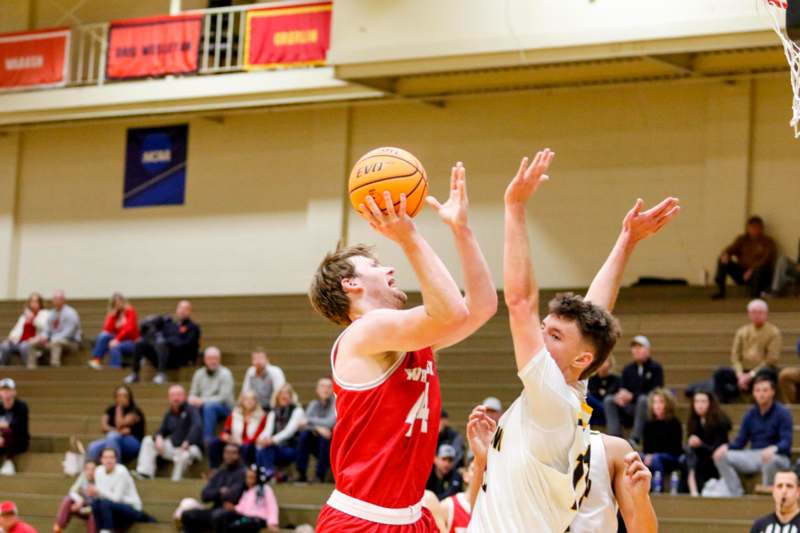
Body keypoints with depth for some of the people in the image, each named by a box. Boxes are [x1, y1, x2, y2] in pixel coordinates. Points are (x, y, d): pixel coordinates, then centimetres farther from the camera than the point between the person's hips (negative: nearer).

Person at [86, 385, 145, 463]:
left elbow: (120, 425, -17)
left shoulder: (134, 411, -3)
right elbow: (103, 427, -2)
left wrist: (119, 407, -8)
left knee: (112, 436, -38)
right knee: (94, 447, -28)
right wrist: (119, 431, -18)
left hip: (133, 444, -5)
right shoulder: (111, 410, 13)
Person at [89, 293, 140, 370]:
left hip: (131, 342, -5)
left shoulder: (130, 311, -5)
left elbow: (129, 328, -18)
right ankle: (96, 360, -33)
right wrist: (113, 314, -12)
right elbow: (107, 329, -5)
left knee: (115, 347, -35)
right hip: (118, 341, 5)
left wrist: (117, 340, -26)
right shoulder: (113, 314, 8)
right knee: (103, 336, -23)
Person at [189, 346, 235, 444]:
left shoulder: (225, 374, -7)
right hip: (203, 407, 4)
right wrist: (193, 399, -16)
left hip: (223, 408, -4)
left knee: (209, 406, -38)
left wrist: (203, 401, -24)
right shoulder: (199, 374, 10)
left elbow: (224, 397, -16)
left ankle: (208, 439, -39)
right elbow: (193, 394, 11)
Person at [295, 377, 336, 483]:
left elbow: (330, 423, -25)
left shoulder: (335, 403, -11)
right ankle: (301, 474, -22)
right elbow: (304, 424, -10)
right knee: (304, 434, -23)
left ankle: (320, 475, -27)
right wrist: (317, 428, -29)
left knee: (325, 436, -33)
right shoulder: (314, 404, 2)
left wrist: (309, 421, -24)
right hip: (317, 446, 3)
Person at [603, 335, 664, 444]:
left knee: (643, 399, -37)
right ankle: (614, 436, -28)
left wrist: (633, 396, -22)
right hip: (629, 408, 4)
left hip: (649, 407, -4)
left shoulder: (656, 368, -2)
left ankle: (635, 438, -38)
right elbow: (622, 389, 7)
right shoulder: (628, 369, 11)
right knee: (608, 400, -18)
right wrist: (621, 394, -20)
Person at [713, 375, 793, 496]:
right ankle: (736, 495, -15)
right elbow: (740, 441, 9)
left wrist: (773, 449, -38)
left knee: (769, 460, -42)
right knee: (720, 456, -13)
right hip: (753, 456, 5)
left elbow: (786, 443, -16)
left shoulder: (782, 413, -6)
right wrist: (726, 447, -13)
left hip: (778, 457, -5)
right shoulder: (750, 414, 9)